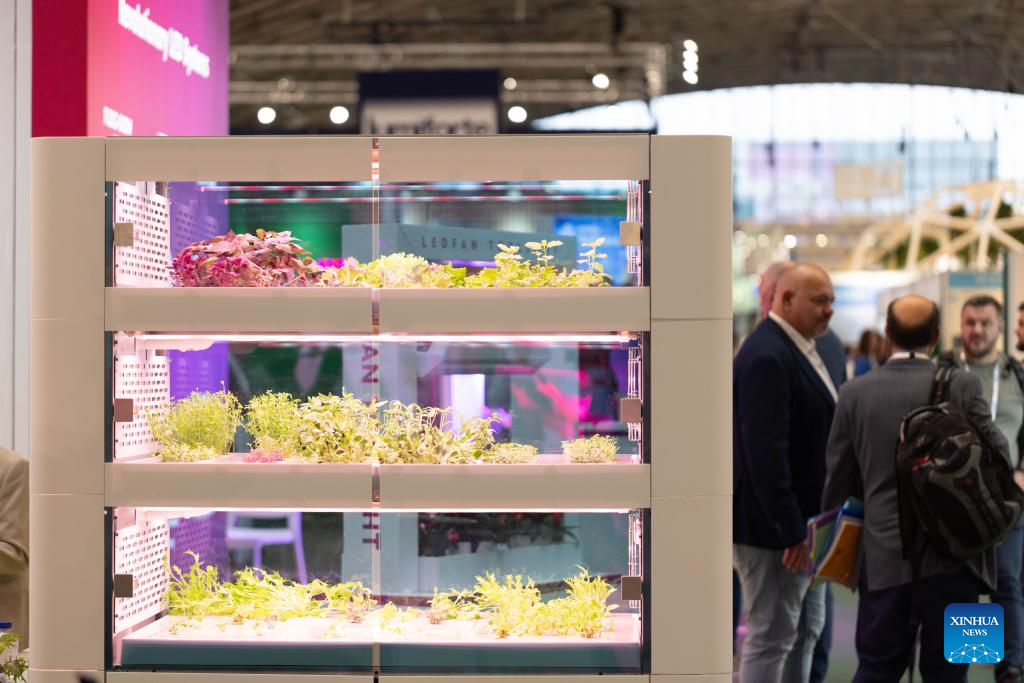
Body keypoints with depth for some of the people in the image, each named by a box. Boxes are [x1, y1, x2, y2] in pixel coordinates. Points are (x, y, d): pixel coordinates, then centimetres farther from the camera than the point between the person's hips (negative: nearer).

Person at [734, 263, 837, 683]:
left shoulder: (798, 348, 11)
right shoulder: (767, 357, -21)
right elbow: (765, 451, -26)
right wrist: (789, 529, -25)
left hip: (804, 520, 11)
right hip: (773, 525, -10)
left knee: (805, 631, 19)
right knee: (771, 636, -1)